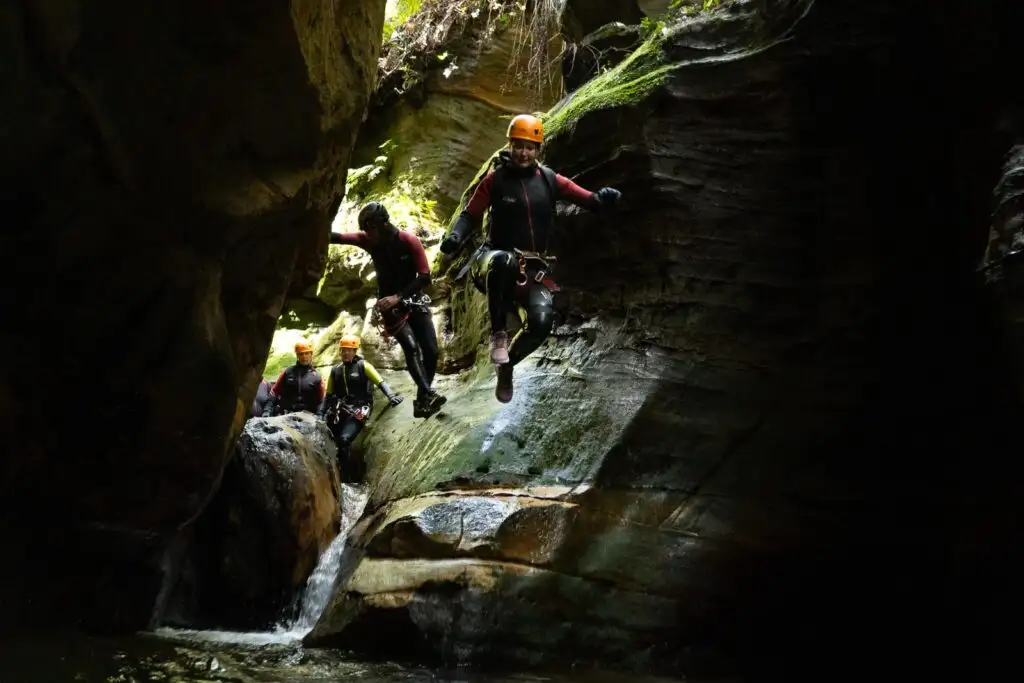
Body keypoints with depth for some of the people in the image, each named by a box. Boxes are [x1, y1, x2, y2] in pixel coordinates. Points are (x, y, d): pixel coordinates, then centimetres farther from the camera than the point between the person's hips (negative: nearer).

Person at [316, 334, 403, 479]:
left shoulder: (363, 366, 0)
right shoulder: (335, 370, 13)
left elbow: (380, 382, -7)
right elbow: (329, 395, 18)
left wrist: (390, 396, -25)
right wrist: (320, 412, 8)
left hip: (358, 410, -5)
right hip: (340, 410, 5)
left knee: (344, 439, -24)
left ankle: (345, 470, -11)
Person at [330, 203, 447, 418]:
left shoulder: (410, 241, -14)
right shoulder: (369, 240, -7)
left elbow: (425, 277, -15)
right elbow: (338, 237, -14)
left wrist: (399, 296, -23)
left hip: (415, 301, 1)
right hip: (390, 305, 0)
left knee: (430, 350, -7)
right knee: (410, 347, -22)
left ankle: (422, 400, 8)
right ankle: (428, 396, -33)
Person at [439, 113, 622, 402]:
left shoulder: (549, 180, 3)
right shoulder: (495, 179, -1)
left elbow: (589, 200, -2)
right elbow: (470, 215, 1)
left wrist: (603, 199, -26)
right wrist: (456, 236, -20)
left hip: (533, 268, 3)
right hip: (495, 259, -2)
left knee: (541, 323, -20)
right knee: (503, 261, -41)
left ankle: (507, 365, 13)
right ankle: (498, 334, -24)